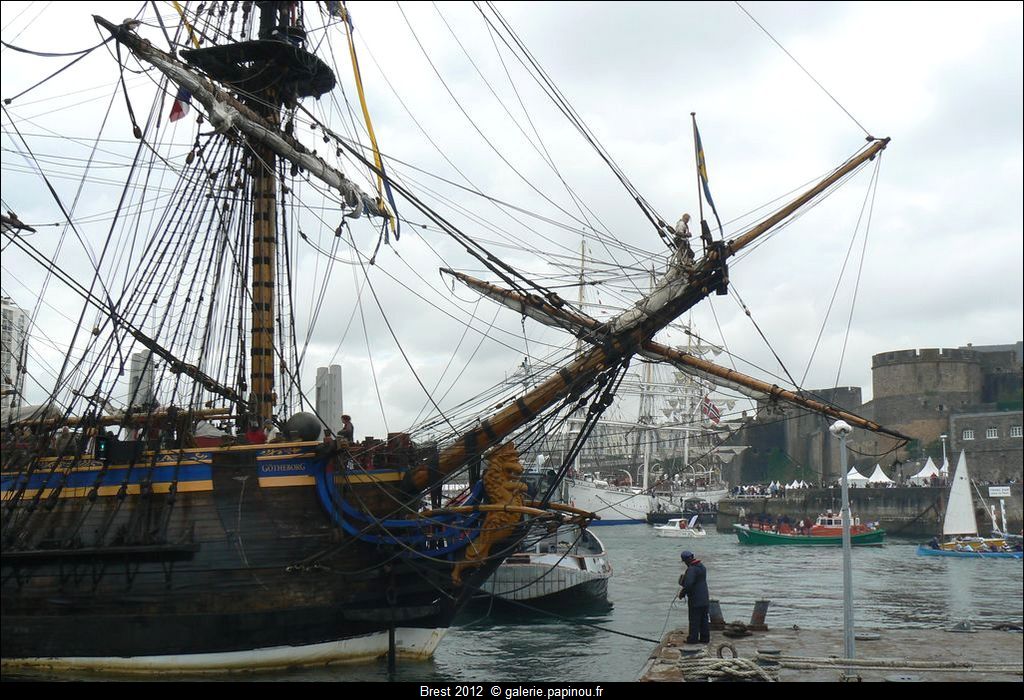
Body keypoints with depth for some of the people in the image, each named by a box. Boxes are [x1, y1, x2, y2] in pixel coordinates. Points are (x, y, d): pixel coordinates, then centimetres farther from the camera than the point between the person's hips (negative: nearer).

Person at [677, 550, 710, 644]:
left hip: (695, 600, -9)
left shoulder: (692, 569, -19)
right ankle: (705, 638, 17)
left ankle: (693, 639, 3)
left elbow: (688, 584, -27)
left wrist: (682, 593, -12)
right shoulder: (702, 567, 12)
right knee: (704, 619, 12)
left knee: (694, 620, -1)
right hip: (704, 599, 9)